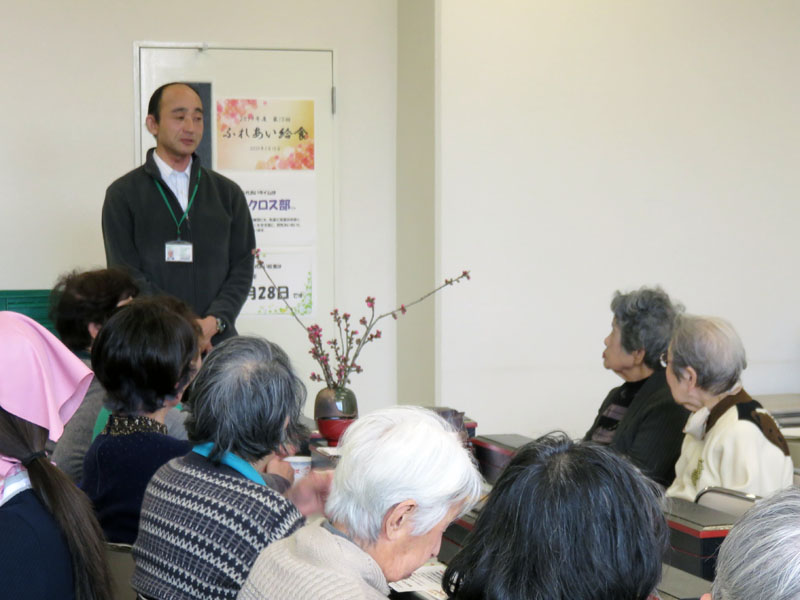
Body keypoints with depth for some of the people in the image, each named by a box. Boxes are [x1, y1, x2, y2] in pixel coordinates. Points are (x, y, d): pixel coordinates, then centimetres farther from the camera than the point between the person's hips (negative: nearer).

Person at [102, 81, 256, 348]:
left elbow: (242, 268, 9)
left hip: (218, 342, 2)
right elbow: (126, 274, -2)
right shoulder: (123, 194, 6)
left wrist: (214, 321, -8)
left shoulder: (228, 193, 15)